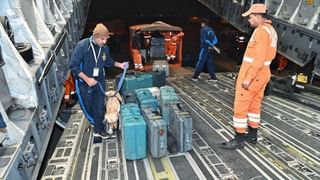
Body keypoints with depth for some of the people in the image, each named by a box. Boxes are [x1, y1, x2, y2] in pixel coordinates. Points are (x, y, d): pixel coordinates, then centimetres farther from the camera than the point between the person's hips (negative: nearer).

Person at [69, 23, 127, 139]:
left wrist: (119, 65, 0)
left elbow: (108, 62, 15)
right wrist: (87, 79, -25)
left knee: (99, 107, 10)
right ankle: (95, 123, 40)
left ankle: (98, 129, 27)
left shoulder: (105, 48, -5)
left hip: (99, 82, 4)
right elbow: (73, 65, -19)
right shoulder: (82, 46, -20)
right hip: (84, 83, -3)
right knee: (87, 107, 13)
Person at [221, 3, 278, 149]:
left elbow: (260, 57, -26)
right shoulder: (271, 30, 13)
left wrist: (248, 78, -26)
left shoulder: (261, 31, -19)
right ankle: (252, 135, 27)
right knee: (254, 105, 16)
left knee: (240, 106, -4)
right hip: (262, 74, 10)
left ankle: (239, 140, 3)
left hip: (251, 74, -10)